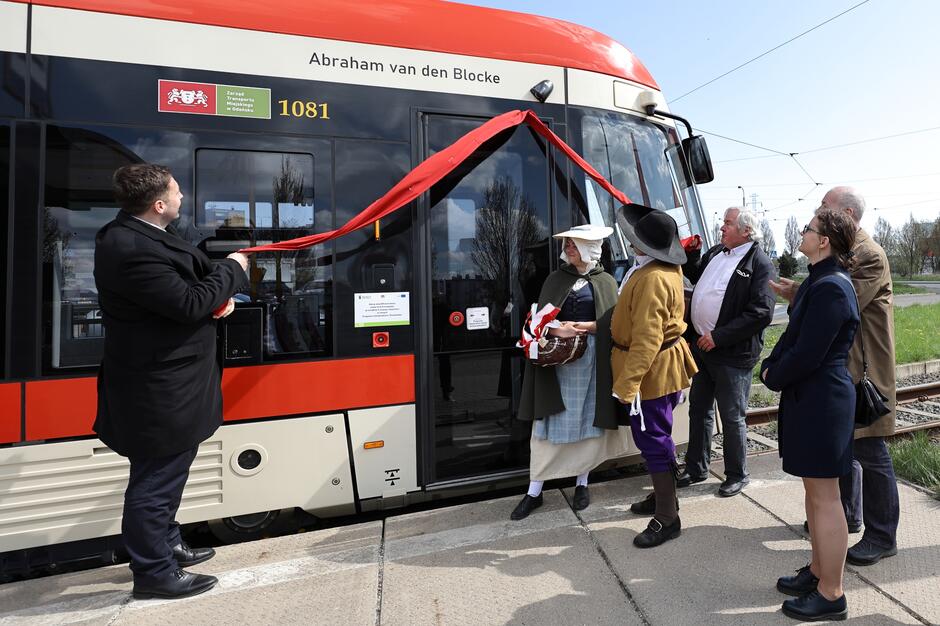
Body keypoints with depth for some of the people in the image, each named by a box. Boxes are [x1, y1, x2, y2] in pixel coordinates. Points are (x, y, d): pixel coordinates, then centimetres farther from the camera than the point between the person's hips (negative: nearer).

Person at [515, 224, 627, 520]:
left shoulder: (606, 282, 7)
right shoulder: (556, 279, 9)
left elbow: (611, 323, 0)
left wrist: (580, 326, -13)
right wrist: (558, 330, -17)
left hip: (591, 358, 0)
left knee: (587, 420, 7)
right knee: (549, 423, 1)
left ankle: (582, 483, 27)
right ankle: (534, 492, 10)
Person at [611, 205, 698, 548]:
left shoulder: (652, 278, -27)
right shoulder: (669, 268, 4)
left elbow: (647, 339, -30)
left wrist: (626, 383, -28)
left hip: (651, 370, -11)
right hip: (665, 365, 11)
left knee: (653, 441, -1)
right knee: (657, 436, 21)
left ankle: (667, 519, 12)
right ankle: (663, 496, 38)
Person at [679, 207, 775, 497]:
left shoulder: (760, 264, -13)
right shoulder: (715, 252, 10)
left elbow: (761, 313, -19)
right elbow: (695, 276, 29)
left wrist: (718, 337, -20)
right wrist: (691, 253, 10)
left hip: (733, 353, -7)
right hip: (701, 345, 7)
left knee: (732, 418, 7)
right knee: (699, 409, 17)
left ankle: (736, 475, 27)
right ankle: (696, 468, 33)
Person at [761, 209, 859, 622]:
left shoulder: (830, 288, -21)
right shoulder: (819, 281, 11)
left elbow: (807, 354, -22)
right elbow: (793, 334, 15)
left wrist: (774, 379, -7)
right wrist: (770, 367, 3)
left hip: (821, 401, -10)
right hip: (809, 397, 10)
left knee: (824, 498, 3)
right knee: (815, 490, 20)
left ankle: (830, 595, 19)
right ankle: (818, 570, 36)